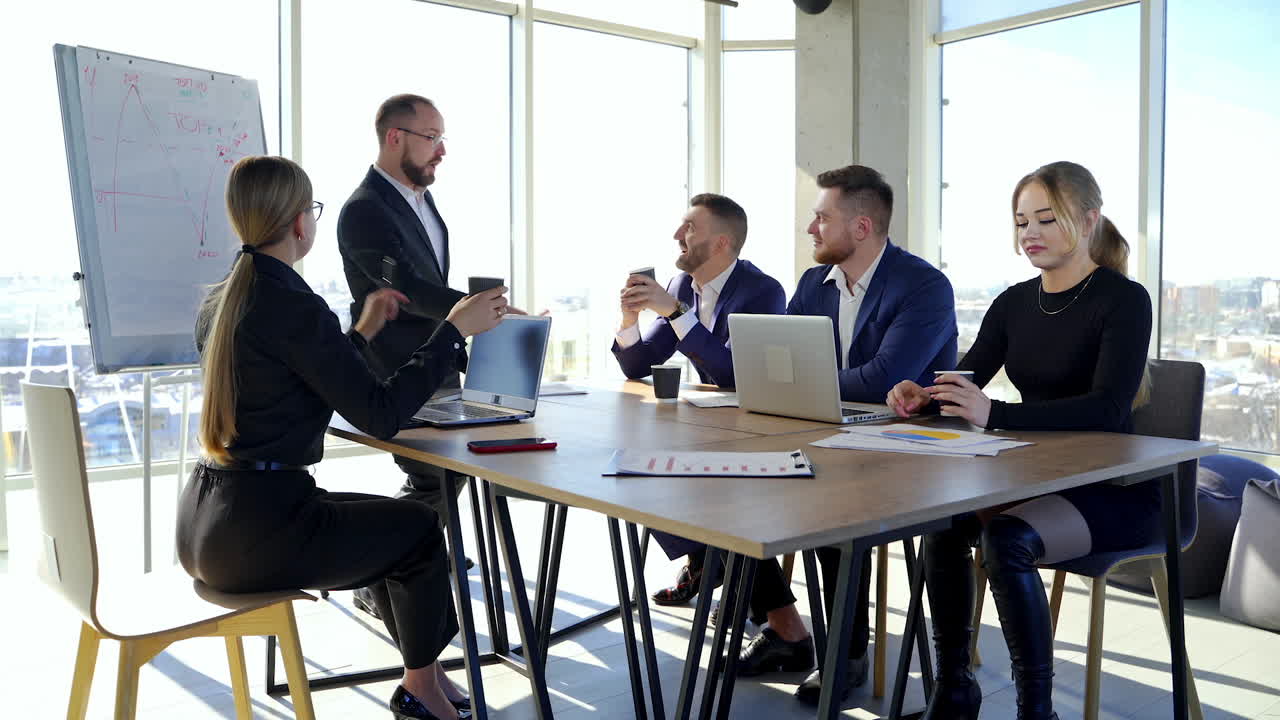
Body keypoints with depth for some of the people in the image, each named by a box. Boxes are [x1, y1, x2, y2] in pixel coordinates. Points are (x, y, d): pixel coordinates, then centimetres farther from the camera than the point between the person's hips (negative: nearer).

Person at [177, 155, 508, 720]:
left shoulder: (218, 302, 9)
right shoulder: (292, 305, -19)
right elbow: (381, 414, -19)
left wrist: (363, 332, 22)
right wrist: (454, 328, -13)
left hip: (205, 522, 9)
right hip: (255, 530, -9)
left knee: (386, 520, 24)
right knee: (419, 528, 11)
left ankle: (427, 673, 34)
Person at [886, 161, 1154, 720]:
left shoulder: (1123, 300, -10)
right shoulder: (1015, 302, 9)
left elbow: (1109, 408, -25)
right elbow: (964, 381, 8)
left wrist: (995, 413, -37)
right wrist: (920, 395, -17)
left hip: (1113, 490, -5)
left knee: (1007, 539, -32)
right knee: (941, 521, -22)